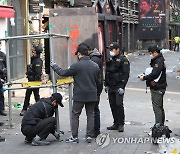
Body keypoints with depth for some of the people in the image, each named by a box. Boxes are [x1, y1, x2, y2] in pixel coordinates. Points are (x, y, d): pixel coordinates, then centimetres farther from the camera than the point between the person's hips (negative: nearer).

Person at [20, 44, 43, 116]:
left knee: (36, 95, 1)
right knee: (27, 95, 13)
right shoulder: (33, 59, 12)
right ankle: (24, 109, 20)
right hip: (31, 81, 10)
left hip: (35, 81, -10)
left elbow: (38, 73, -22)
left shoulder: (38, 61, -18)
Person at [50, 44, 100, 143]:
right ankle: (89, 136, 11)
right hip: (92, 95, 5)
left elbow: (63, 73, -5)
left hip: (79, 95, -5)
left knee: (75, 115, 6)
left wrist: (54, 66, 10)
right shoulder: (95, 66, 4)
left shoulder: (77, 66, -14)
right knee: (90, 115, 10)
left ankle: (74, 137, 6)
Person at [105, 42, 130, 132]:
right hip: (111, 87, 7)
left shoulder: (123, 60, -8)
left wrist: (122, 87, -19)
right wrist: (106, 85, 18)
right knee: (112, 105, 8)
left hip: (118, 86, -7)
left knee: (119, 104, -11)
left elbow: (126, 74, -13)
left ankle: (121, 124, -3)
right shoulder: (110, 60, 15)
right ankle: (116, 124, 16)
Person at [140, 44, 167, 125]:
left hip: (157, 88, -11)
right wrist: (145, 75, 5)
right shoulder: (156, 60, 15)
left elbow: (154, 74, -26)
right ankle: (161, 126, 27)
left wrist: (144, 78, -15)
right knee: (160, 107, 17)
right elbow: (153, 72, 21)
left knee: (157, 107, -10)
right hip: (158, 87, 11)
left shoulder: (159, 61, -17)